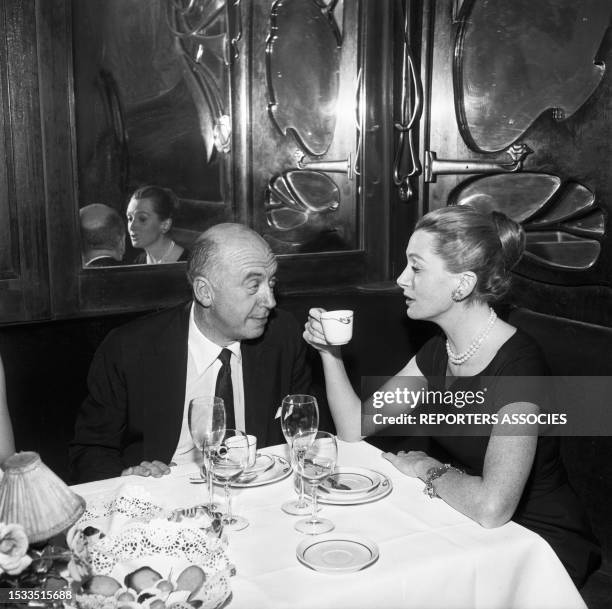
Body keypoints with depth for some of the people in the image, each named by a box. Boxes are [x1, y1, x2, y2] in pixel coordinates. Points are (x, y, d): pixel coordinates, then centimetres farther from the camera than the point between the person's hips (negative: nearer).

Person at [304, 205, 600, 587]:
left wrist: (427, 468, -18)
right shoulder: (439, 351, 1)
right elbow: (355, 428, 4)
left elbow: (490, 507, -36)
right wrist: (330, 352, -9)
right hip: (467, 524, 7)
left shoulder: (518, 363, -26)